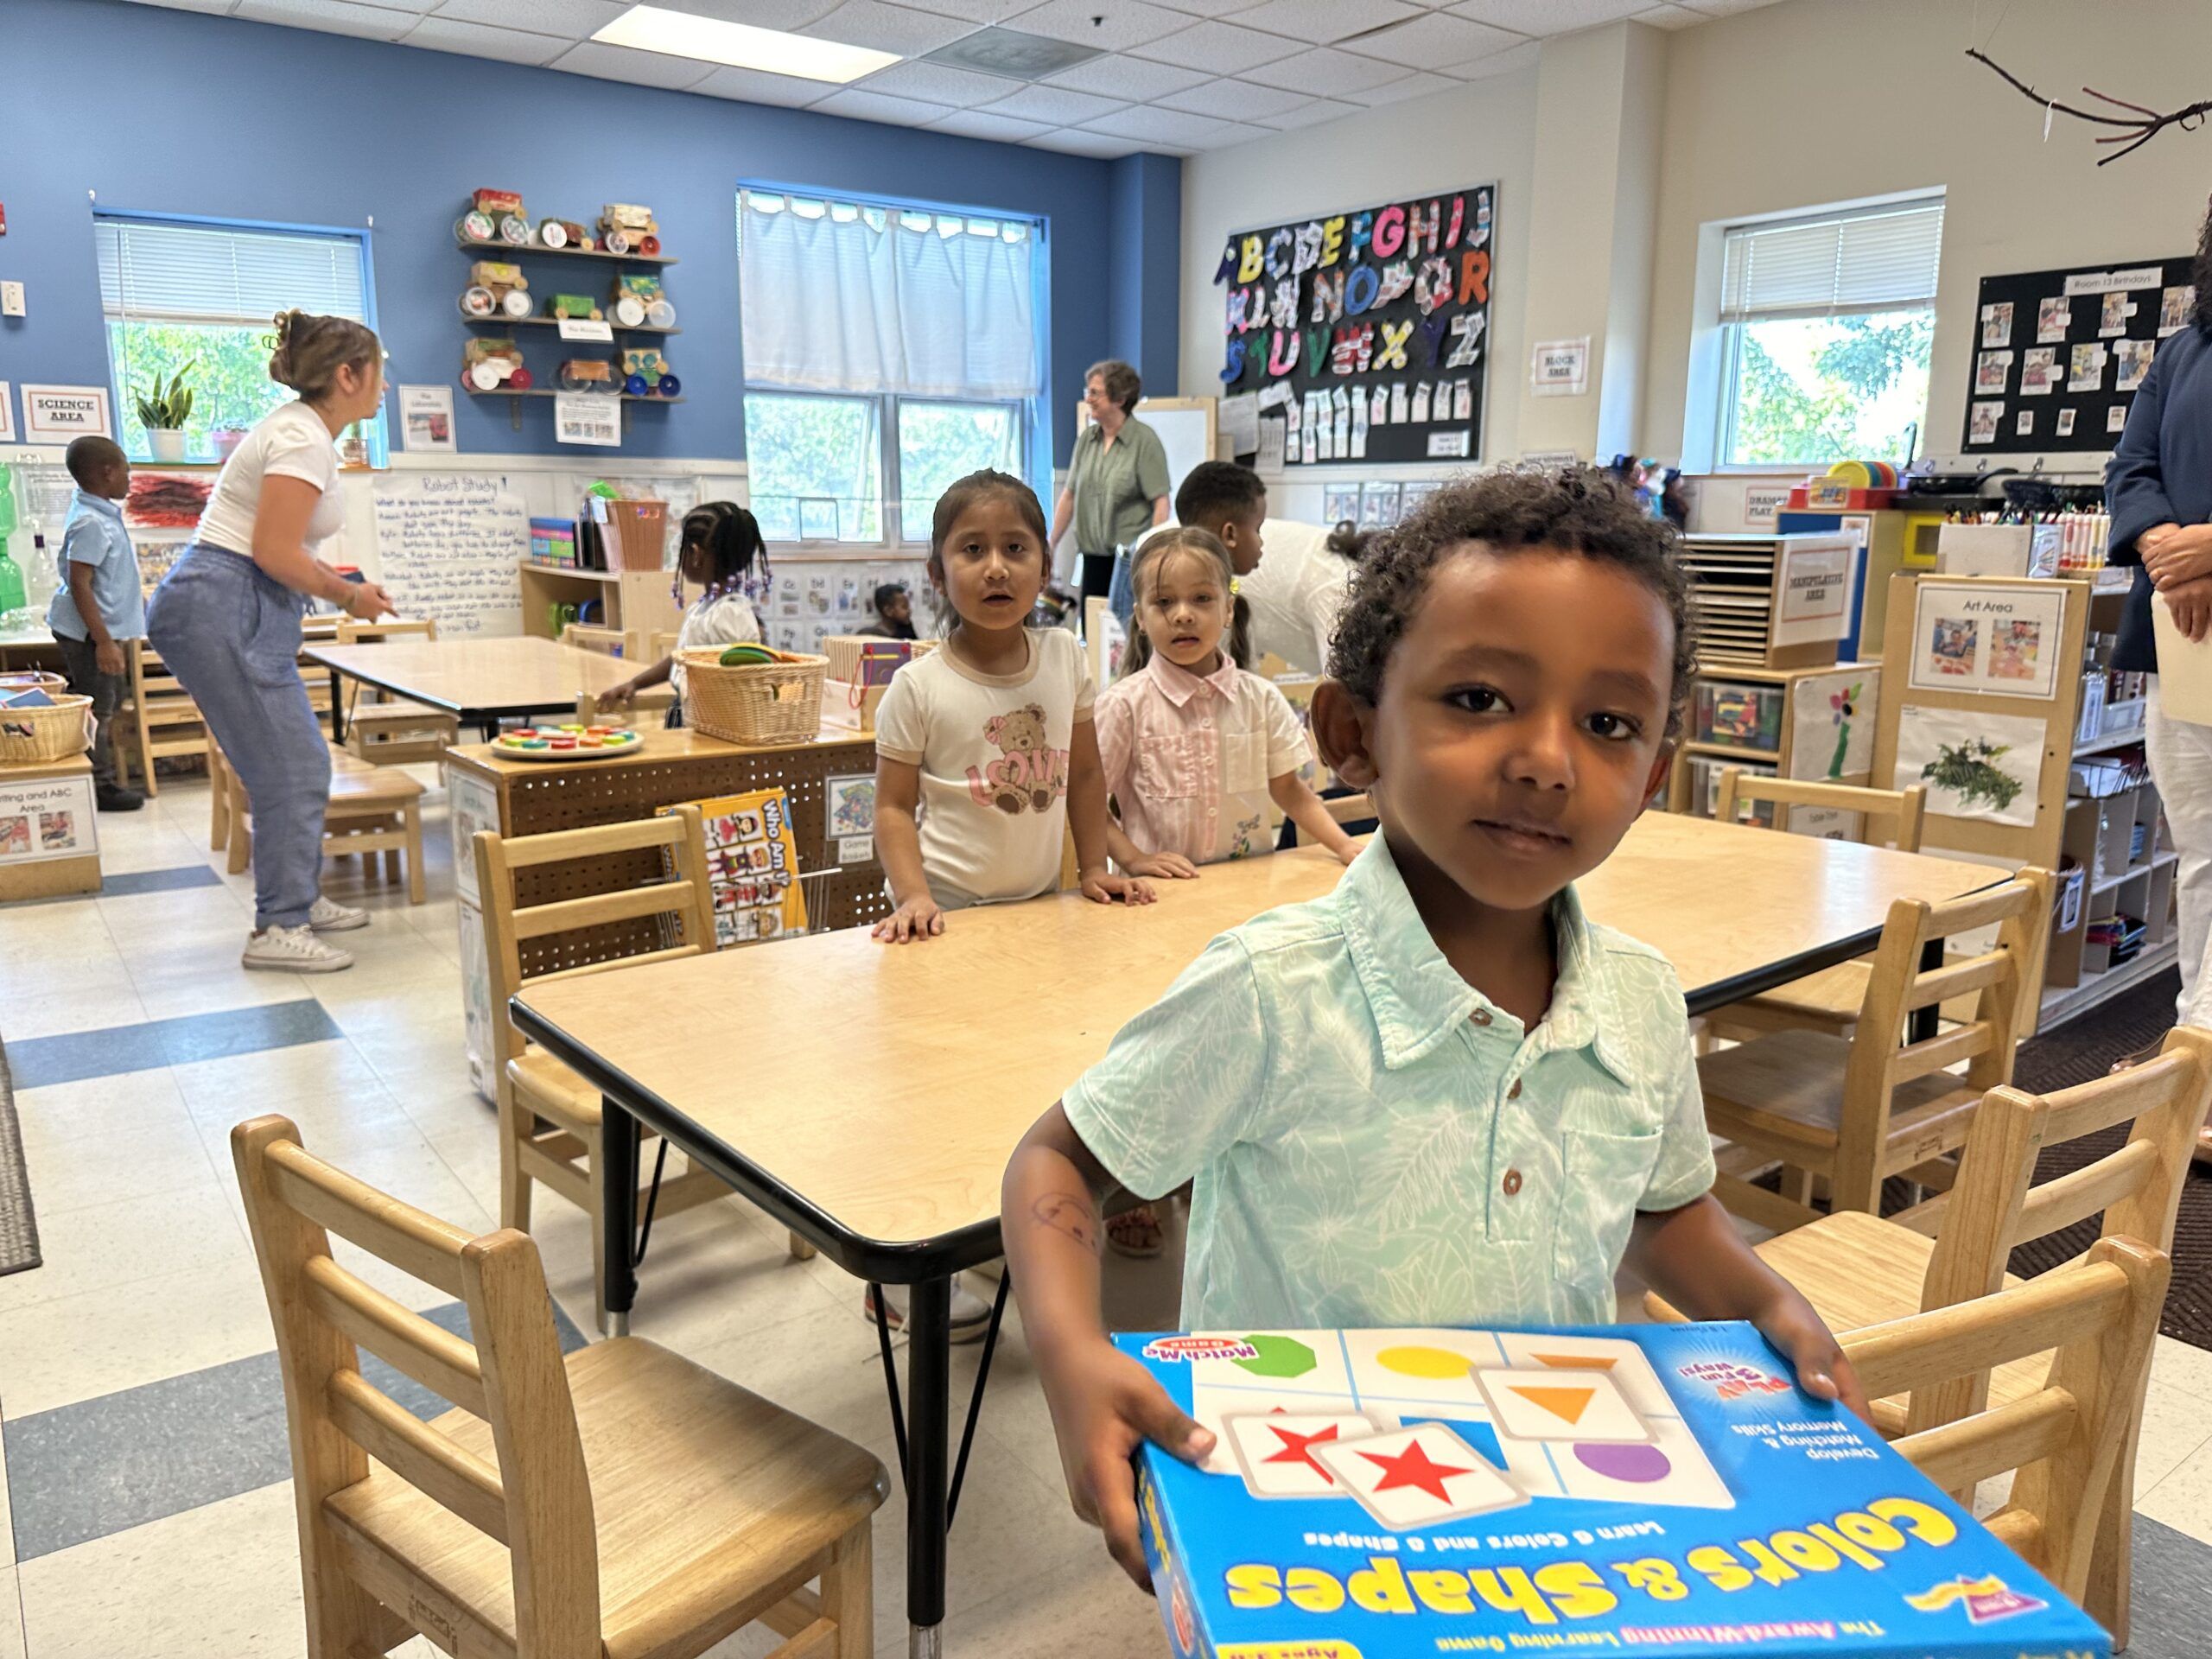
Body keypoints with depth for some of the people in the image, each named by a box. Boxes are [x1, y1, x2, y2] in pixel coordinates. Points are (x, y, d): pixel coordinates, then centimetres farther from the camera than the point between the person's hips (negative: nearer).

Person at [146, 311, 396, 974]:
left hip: (237, 610, 10)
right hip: (224, 611, -10)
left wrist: (343, 586, 11)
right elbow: (276, 552, -21)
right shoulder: (305, 439, -15)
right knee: (291, 772, -6)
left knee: (299, 765, 16)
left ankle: (298, 899, 28)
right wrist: (349, 597, -7)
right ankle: (278, 929, 1)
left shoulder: (300, 429, 16)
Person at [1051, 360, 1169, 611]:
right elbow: (1069, 496, 15)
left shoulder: (1144, 440, -7)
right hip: (1094, 557, 5)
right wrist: (1050, 546, 14)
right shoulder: (1086, 438, 9)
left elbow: (1161, 503, -11)